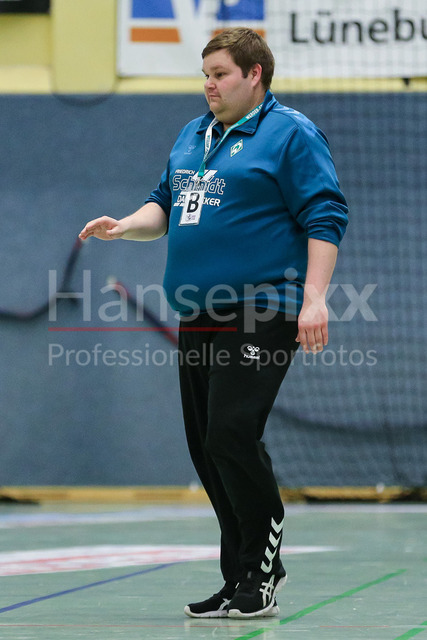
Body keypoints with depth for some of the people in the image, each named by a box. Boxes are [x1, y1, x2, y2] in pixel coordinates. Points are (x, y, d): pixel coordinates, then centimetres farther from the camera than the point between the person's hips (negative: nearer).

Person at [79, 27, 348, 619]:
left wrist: (314, 298, -18)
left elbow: (325, 218, -10)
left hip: (260, 318, -8)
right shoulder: (192, 137, 19)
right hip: (199, 319, 8)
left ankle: (261, 573, -4)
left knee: (232, 435, -17)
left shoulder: (291, 134, -4)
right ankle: (244, 577, 15)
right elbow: (165, 205, 26)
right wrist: (124, 226, 4)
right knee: (206, 446, 6)